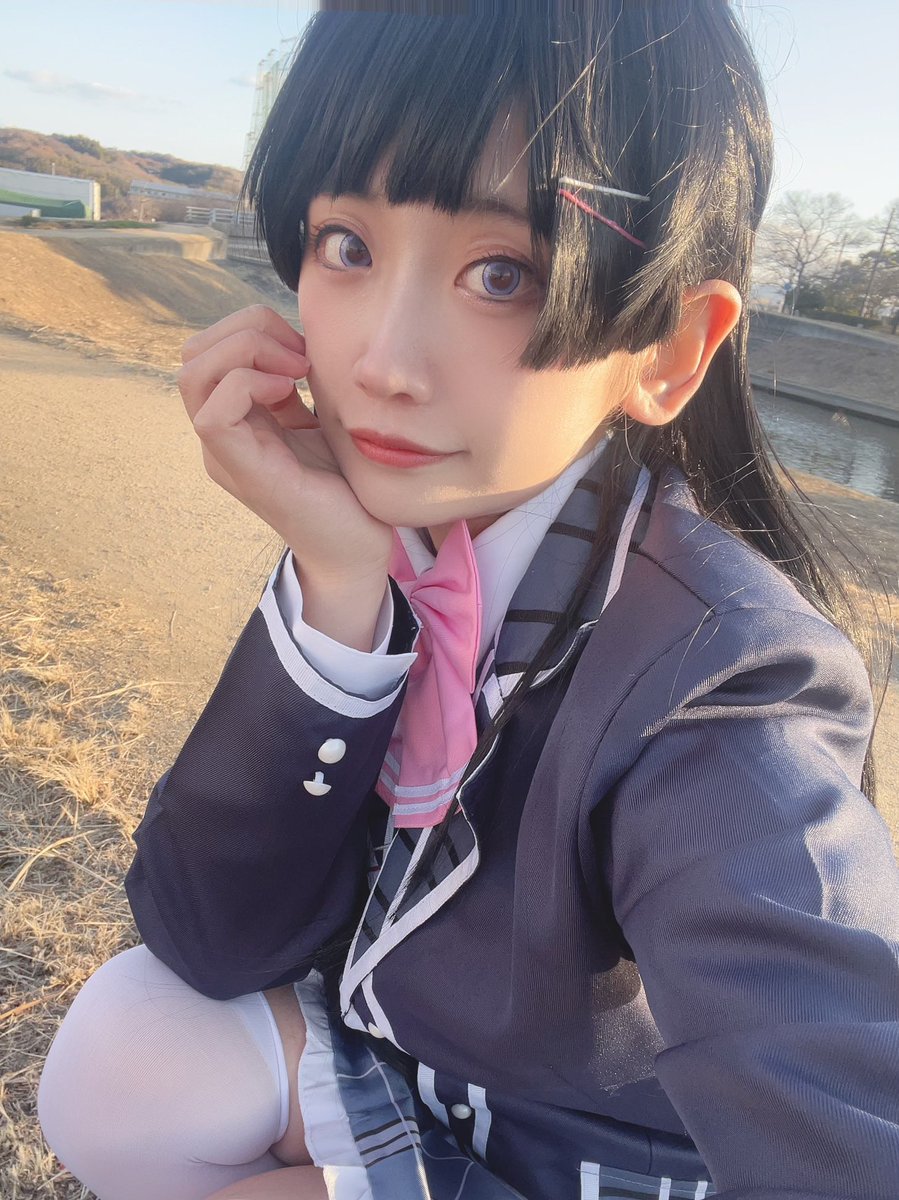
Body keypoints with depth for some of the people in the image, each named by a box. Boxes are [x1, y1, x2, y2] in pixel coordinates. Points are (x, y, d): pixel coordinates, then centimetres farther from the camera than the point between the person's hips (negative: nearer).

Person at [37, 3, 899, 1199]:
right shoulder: (392, 535, -15)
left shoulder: (714, 699, -31)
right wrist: (338, 591, -30)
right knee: (117, 1060, -13)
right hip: (401, 1049, 4)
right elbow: (207, 939, -17)